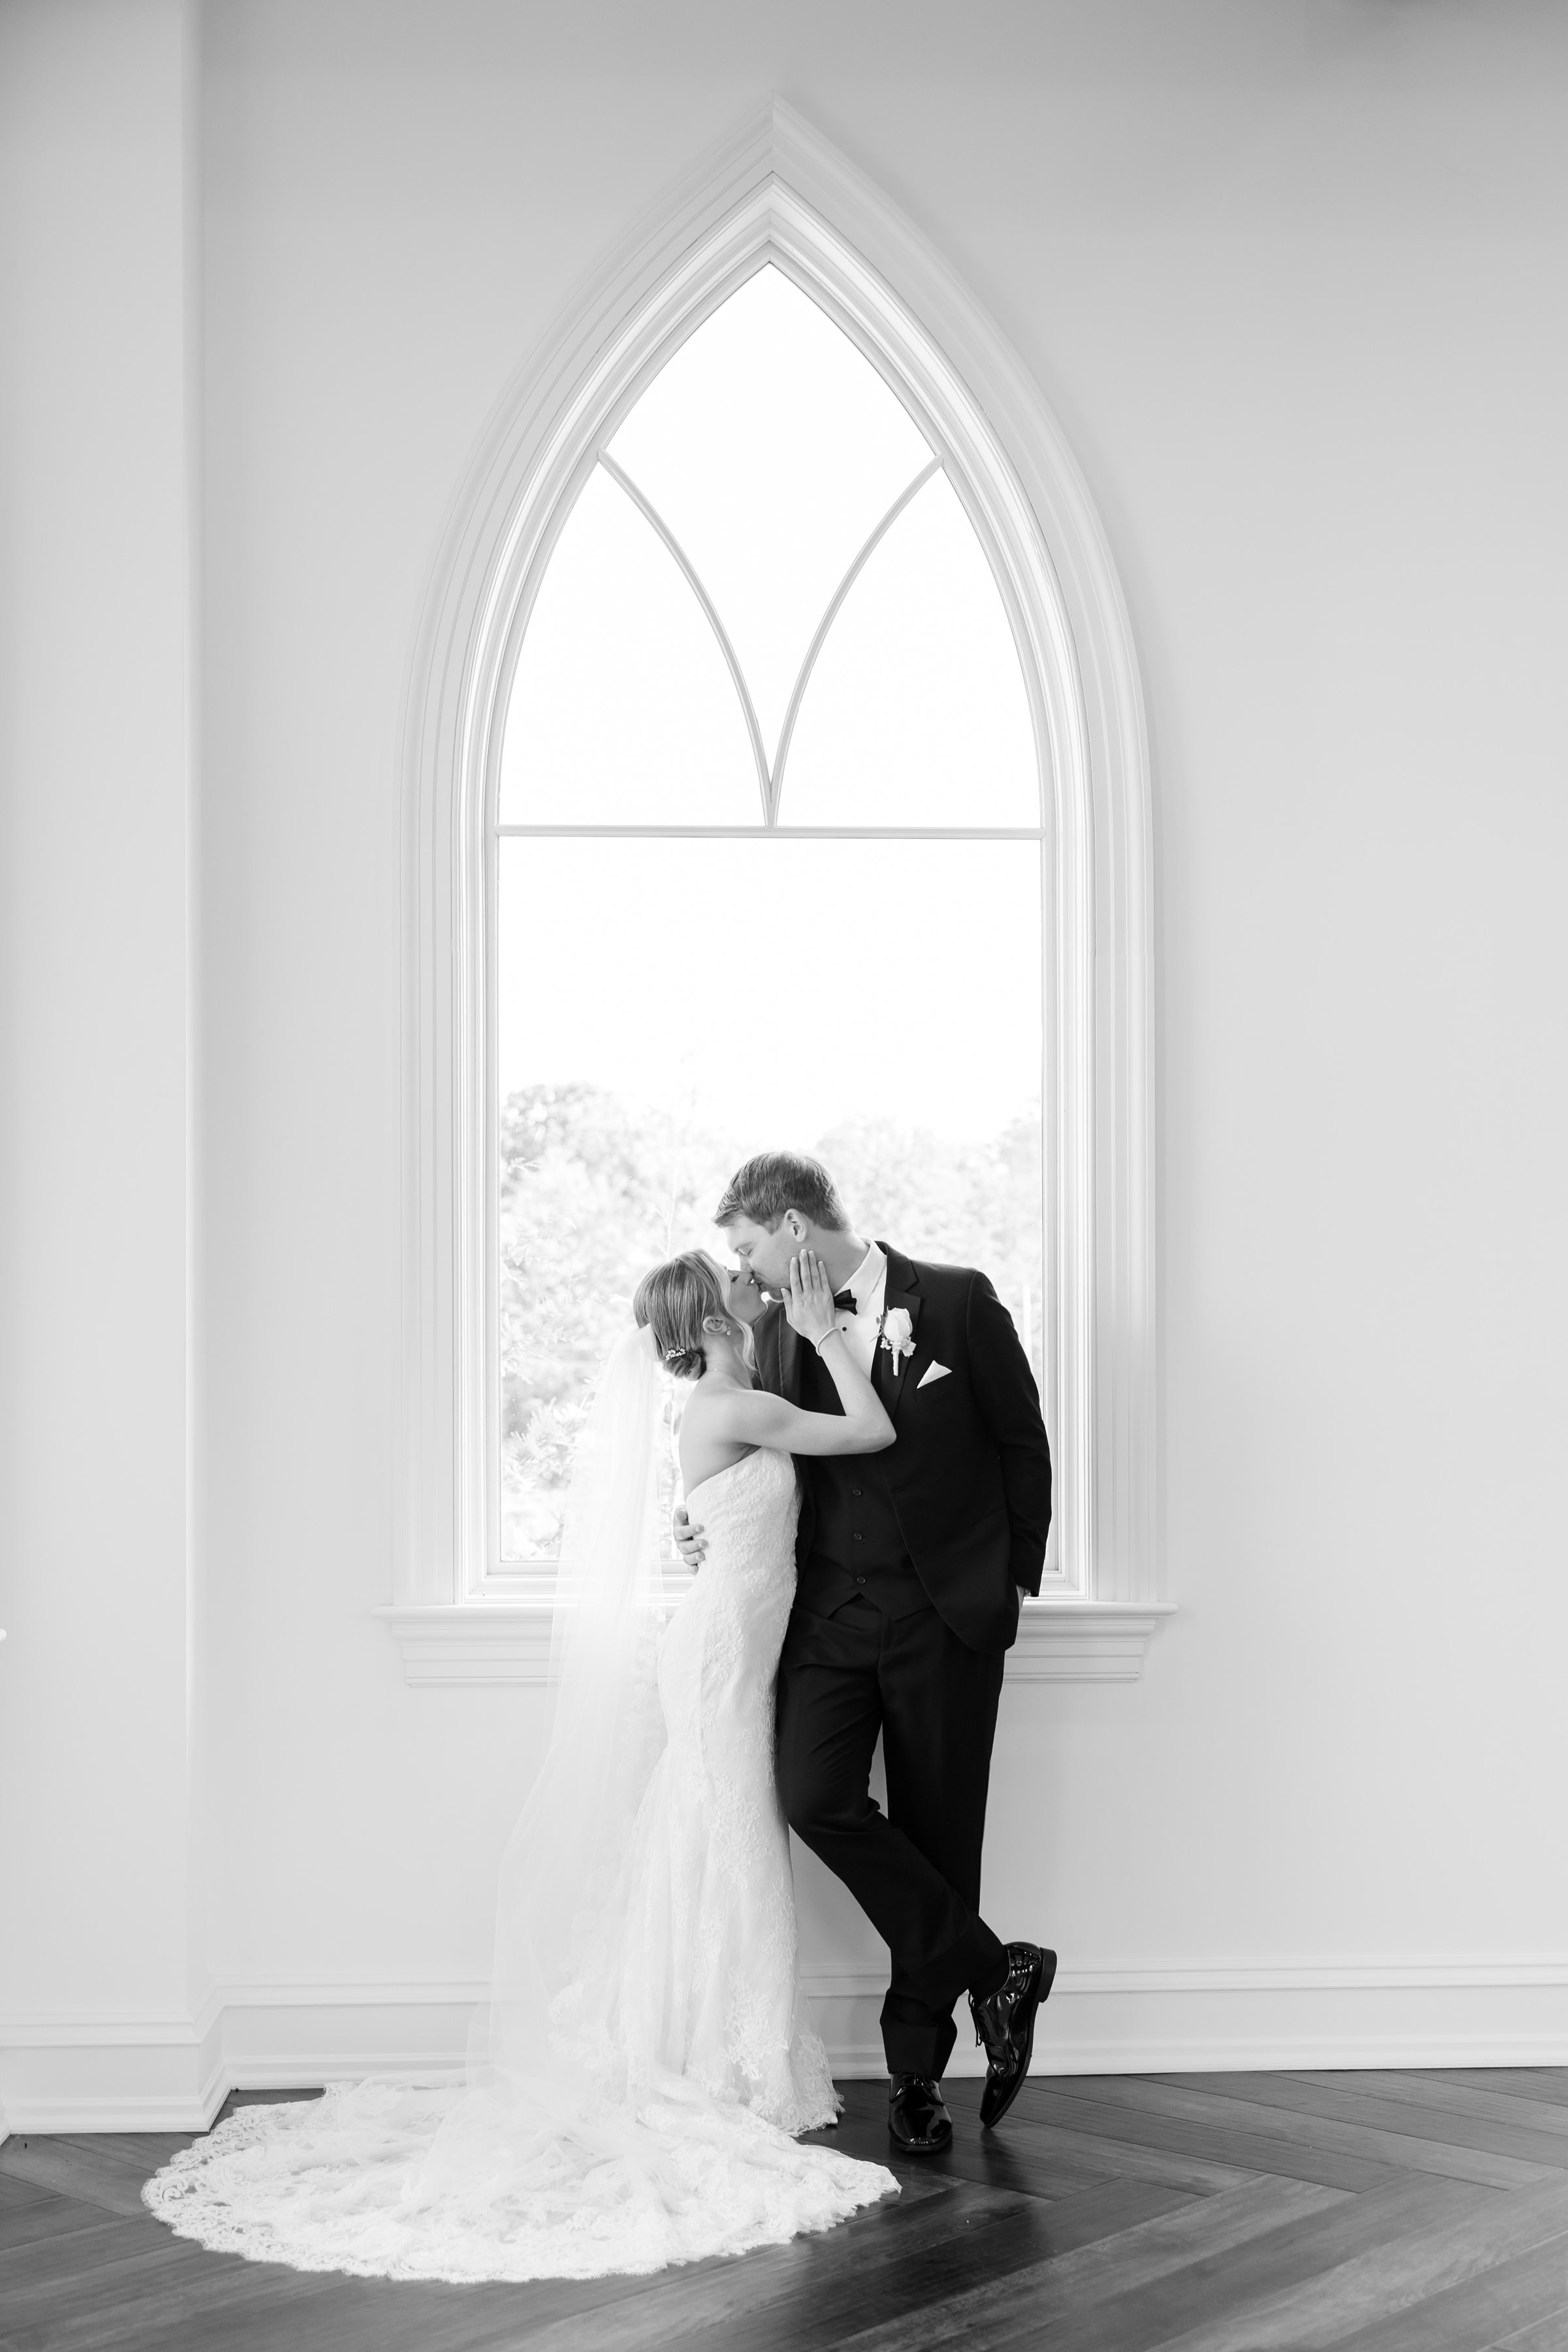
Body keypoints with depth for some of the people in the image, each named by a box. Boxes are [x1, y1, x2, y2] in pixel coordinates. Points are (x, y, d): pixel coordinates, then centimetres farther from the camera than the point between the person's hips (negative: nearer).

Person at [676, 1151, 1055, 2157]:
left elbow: (1023, 1442, 2)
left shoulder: (958, 1301, -6)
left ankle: (917, 2066, 18)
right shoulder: (778, 1328, 7)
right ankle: (992, 1971, -1)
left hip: (947, 1614, -3)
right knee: (816, 1797, -16)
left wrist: (1016, 1580, 3)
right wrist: (710, 1511, -1)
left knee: (939, 1834, 3)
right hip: (831, 1610, 3)